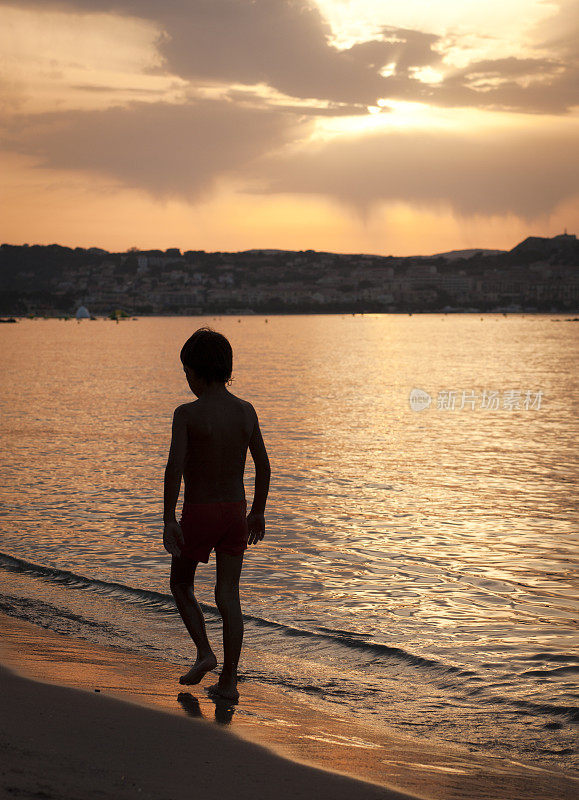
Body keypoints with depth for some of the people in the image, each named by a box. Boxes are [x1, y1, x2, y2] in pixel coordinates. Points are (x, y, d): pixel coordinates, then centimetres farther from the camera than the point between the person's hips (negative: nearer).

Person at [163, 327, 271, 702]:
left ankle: (205, 653, 5)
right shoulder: (246, 411, 2)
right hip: (236, 512, 4)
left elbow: (174, 468, -21)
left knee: (181, 584, 19)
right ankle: (229, 681, 7)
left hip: (199, 515, -4)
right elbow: (264, 466, 7)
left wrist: (168, 521, -18)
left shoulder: (187, 414, -14)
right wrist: (258, 512, 18)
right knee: (228, 596, 7)